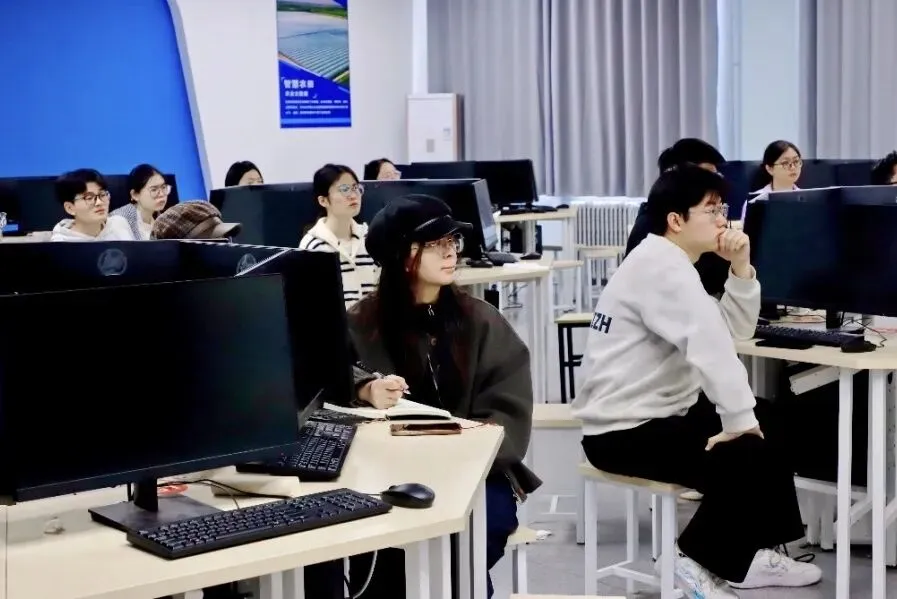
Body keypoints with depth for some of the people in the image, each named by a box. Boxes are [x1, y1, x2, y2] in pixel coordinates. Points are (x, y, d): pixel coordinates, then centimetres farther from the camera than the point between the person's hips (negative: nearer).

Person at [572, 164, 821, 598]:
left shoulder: (671, 264, 16)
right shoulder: (661, 264, -18)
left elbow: (735, 330, 12)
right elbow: (710, 343, -29)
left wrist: (740, 267, -1)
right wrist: (738, 420, -26)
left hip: (655, 411, 11)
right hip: (624, 430, -11)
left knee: (767, 423, 19)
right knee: (746, 458, -22)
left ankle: (750, 552, 22)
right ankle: (698, 560, -4)